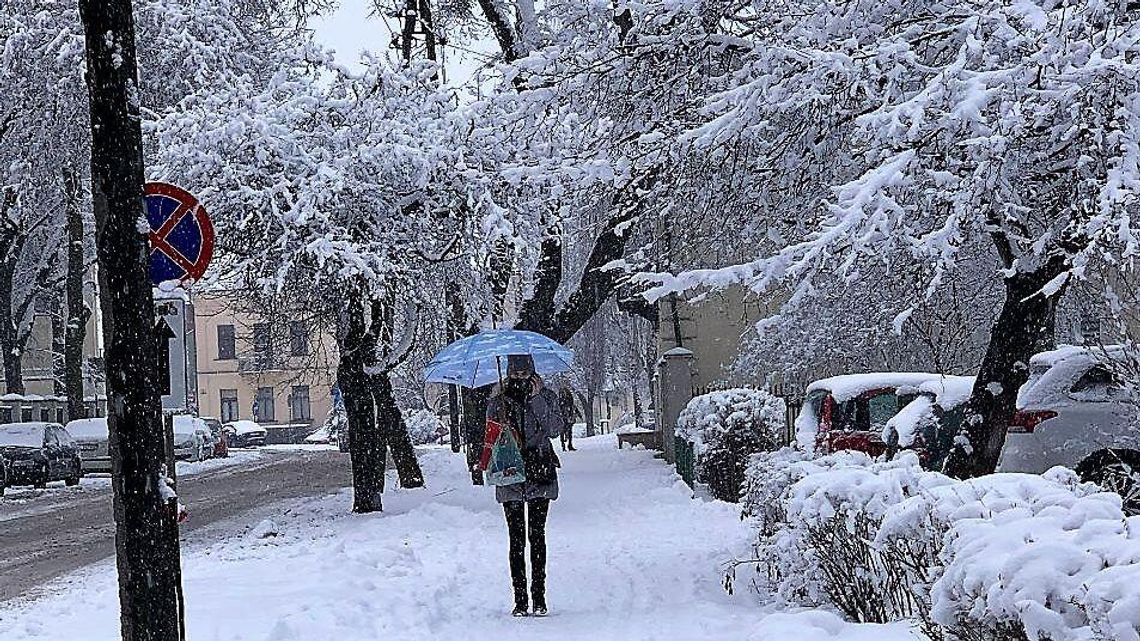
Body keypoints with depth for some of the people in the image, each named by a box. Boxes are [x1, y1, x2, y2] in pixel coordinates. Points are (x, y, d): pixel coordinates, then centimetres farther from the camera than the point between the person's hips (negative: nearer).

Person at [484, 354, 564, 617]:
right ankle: (520, 599, 2)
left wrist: (537, 400, -13)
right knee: (516, 537, 0)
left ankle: (539, 597, 2)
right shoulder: (498, 401, 8)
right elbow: (490, 435, 8)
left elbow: (555, 428, -7)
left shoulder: (546, 397, 6)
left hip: (540, 475, -1)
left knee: (537, 535, -2)